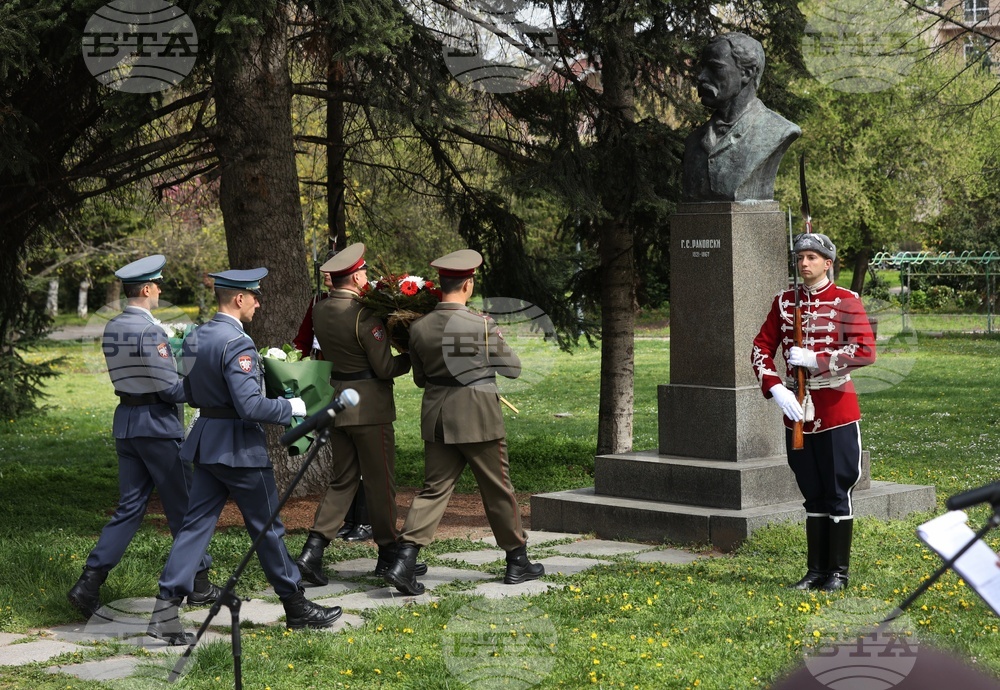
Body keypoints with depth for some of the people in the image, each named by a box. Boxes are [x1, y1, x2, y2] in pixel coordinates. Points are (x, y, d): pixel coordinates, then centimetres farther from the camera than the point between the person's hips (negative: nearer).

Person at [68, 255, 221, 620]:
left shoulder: (111, 329, 8)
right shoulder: (149, 330, -18)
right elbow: (171, 388, -17)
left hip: (125, 421, 7)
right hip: (157, 423, -7)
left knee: (129, 507, 10)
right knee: (184, 506, 6)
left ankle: (89, 582, 1)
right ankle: (198, 583, 17)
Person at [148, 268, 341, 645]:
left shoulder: (195, 338, 8)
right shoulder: (237, 343, -20)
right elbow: (250, 405, -25)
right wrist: (290, 407, -12)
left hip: (206, 443, 8)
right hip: (240, 448, -8)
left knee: (195, 525, 7)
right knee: (268, 527, 5)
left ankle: (165, 610, 1)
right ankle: (296, 606, 19)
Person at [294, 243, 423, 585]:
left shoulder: (320, 310, 5)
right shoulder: (364, 314, -18)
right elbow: (385, 368, -17)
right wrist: (412, 357, 0)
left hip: (337, 402, 7)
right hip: (369, 406, -7)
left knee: (342, 479, 12)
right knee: (380, 480, 5)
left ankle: (313, 549, 0)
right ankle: (388, 554, 16)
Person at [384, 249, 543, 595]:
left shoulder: (419, 328, -2)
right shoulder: (482, 326, -14)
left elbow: (419, 378, 10)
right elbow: (513, 368, 0)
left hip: (437, 419, 4)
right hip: (478, 418, -4)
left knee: (434, 489, 7)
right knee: (498, 490, 10)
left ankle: (404, 561, -7)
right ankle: (517, 561, 23)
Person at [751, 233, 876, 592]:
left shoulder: (846, 302, -6)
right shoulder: (784, 302, 7)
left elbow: (866, 351, -16)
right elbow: (761, 348, 7)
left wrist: (815, 359, -19)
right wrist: (775, 388, -8)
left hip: (837, 411, -4)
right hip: (798, 412, 4)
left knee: (838, 494, 2)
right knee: (813, 495, 12)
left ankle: (838, 572, 12)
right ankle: (816, 570, 20)